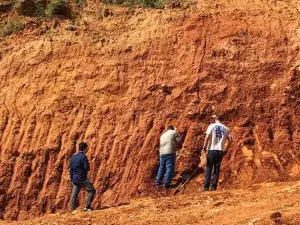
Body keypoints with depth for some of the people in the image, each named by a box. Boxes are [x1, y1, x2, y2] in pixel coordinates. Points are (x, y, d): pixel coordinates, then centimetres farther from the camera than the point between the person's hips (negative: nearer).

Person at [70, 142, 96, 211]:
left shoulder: (73, 157, 11)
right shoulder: (83, 157, -13)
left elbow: (71, 169, 14)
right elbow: (87, 168, -17)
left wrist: (72, 179, 20)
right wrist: (88, 167, 7)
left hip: (75, 179, 7)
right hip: (82, 179, -7)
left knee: (74, 195, 9)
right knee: (92, 191, 3)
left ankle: (73, 210, 10)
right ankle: (87, 206, -5)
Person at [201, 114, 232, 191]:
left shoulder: (212, 126, -2)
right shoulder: (225, 128, 8)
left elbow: (207, 137, -11)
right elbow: (230, 140, 6)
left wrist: (204, 148, -7)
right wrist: (226, 150, 13)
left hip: (212, 150, -2)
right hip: (221, 151, 3)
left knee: (209, 168, 3)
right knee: (217, 168, 9)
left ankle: (206, 186, -2)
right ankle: (214, 186, 7)